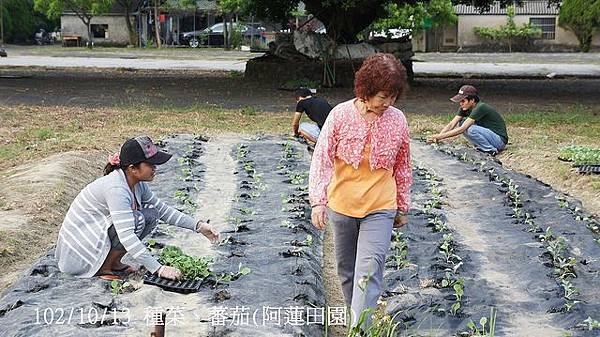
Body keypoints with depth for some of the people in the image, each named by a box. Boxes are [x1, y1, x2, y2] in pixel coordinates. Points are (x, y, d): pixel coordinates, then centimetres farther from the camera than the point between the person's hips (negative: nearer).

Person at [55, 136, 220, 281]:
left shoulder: (138, 183, -2)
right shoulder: (116, 189, -30)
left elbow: (163, 210, 9)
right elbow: (127, 237, -36)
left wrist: (198, 226, 0)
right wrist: (158, 269, -37)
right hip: (79, 246, -9)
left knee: (151, 214, -3)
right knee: (136, 220, -26)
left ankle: (113, 262, 5)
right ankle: (103, 268, -10)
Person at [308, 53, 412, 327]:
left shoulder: (397, 120, -5)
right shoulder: (340, 115, -11)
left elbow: (403, 168, 6)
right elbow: (322, 158, -12)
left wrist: (402, 207, 12)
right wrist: (318, 200, -22)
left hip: (380, 209, -1)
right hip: (341, 206, 1)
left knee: (368, 272, -13)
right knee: (346, 270, 16)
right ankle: (355, 313, 37)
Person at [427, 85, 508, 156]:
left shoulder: (480, 108, -26)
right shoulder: (464, 108, -1)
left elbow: (462, 129, -30)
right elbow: (451, 125, -5)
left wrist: (440, 136, -29)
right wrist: (437, 136, -20)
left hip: (500, 140, -8)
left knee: (471, 129, -30)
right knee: (461, 123, -4)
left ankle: (491, 150, -12)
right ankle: (481, 147, 2)